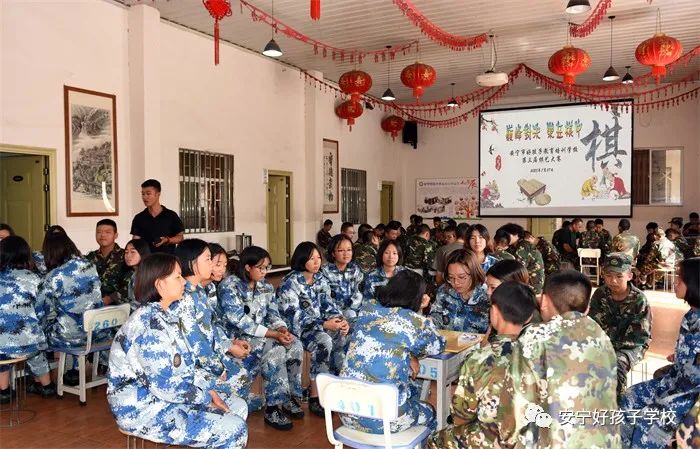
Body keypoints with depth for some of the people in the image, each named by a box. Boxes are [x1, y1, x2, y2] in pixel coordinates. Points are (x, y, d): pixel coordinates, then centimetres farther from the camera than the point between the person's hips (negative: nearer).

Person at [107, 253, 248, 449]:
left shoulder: (166, 315, 7)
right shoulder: (149, 324, -24)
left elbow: (184, 365, 11)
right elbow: (164, 385, -27)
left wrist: (212, 387, -1)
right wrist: (206, 397, -16)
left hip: (169, 396, 10)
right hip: (145, 409, -10)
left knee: (239, 406, 9)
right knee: (234, 428, -15)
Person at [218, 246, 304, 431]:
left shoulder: (266, 287, 9)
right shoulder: (229, 285, -14)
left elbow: (274, 315, 8)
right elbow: (239, 321, -21)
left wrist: (283, 330, -16)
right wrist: (274, 334, -25)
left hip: (263, 335, 7)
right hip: (237, 338, -7)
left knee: (295, 345, -18)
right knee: (276, 350, -30)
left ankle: (289, 396, -4)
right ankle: (273, 408, -21)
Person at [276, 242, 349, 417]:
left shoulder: (320, 278, 7)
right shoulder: (290, 283, -14)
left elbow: (327, 304, 4)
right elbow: (295, 316, -21)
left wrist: (340, 320, -16)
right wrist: (324, 325, -28)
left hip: (320, 325, 7)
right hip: (297, 329, -7)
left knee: (343, 337, -17)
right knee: (324, 341, -32)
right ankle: (315, 398, -23)